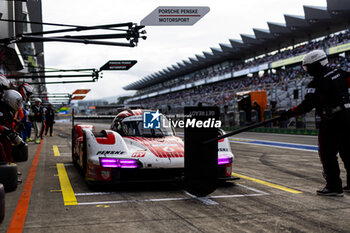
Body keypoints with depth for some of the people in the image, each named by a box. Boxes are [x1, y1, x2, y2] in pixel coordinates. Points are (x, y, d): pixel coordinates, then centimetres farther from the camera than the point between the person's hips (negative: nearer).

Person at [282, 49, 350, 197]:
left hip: (332, 121, -8)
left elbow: (307, 105, -20)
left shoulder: (317, 83, -15)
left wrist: (290, 113, -13)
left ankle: (334, 187, 1)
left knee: (327, 153, 0)